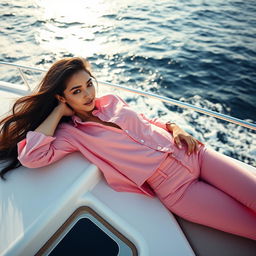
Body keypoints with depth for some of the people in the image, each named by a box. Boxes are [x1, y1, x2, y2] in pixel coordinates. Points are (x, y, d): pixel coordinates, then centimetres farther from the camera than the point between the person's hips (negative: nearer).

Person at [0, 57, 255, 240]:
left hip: (191, 153, 5)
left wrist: (175, 128, 1)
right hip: (174, 187, -5)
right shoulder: (70, 132, -2)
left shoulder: (112, 100, 10)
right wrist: (58, 112, -9)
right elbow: (30, 157, -18)